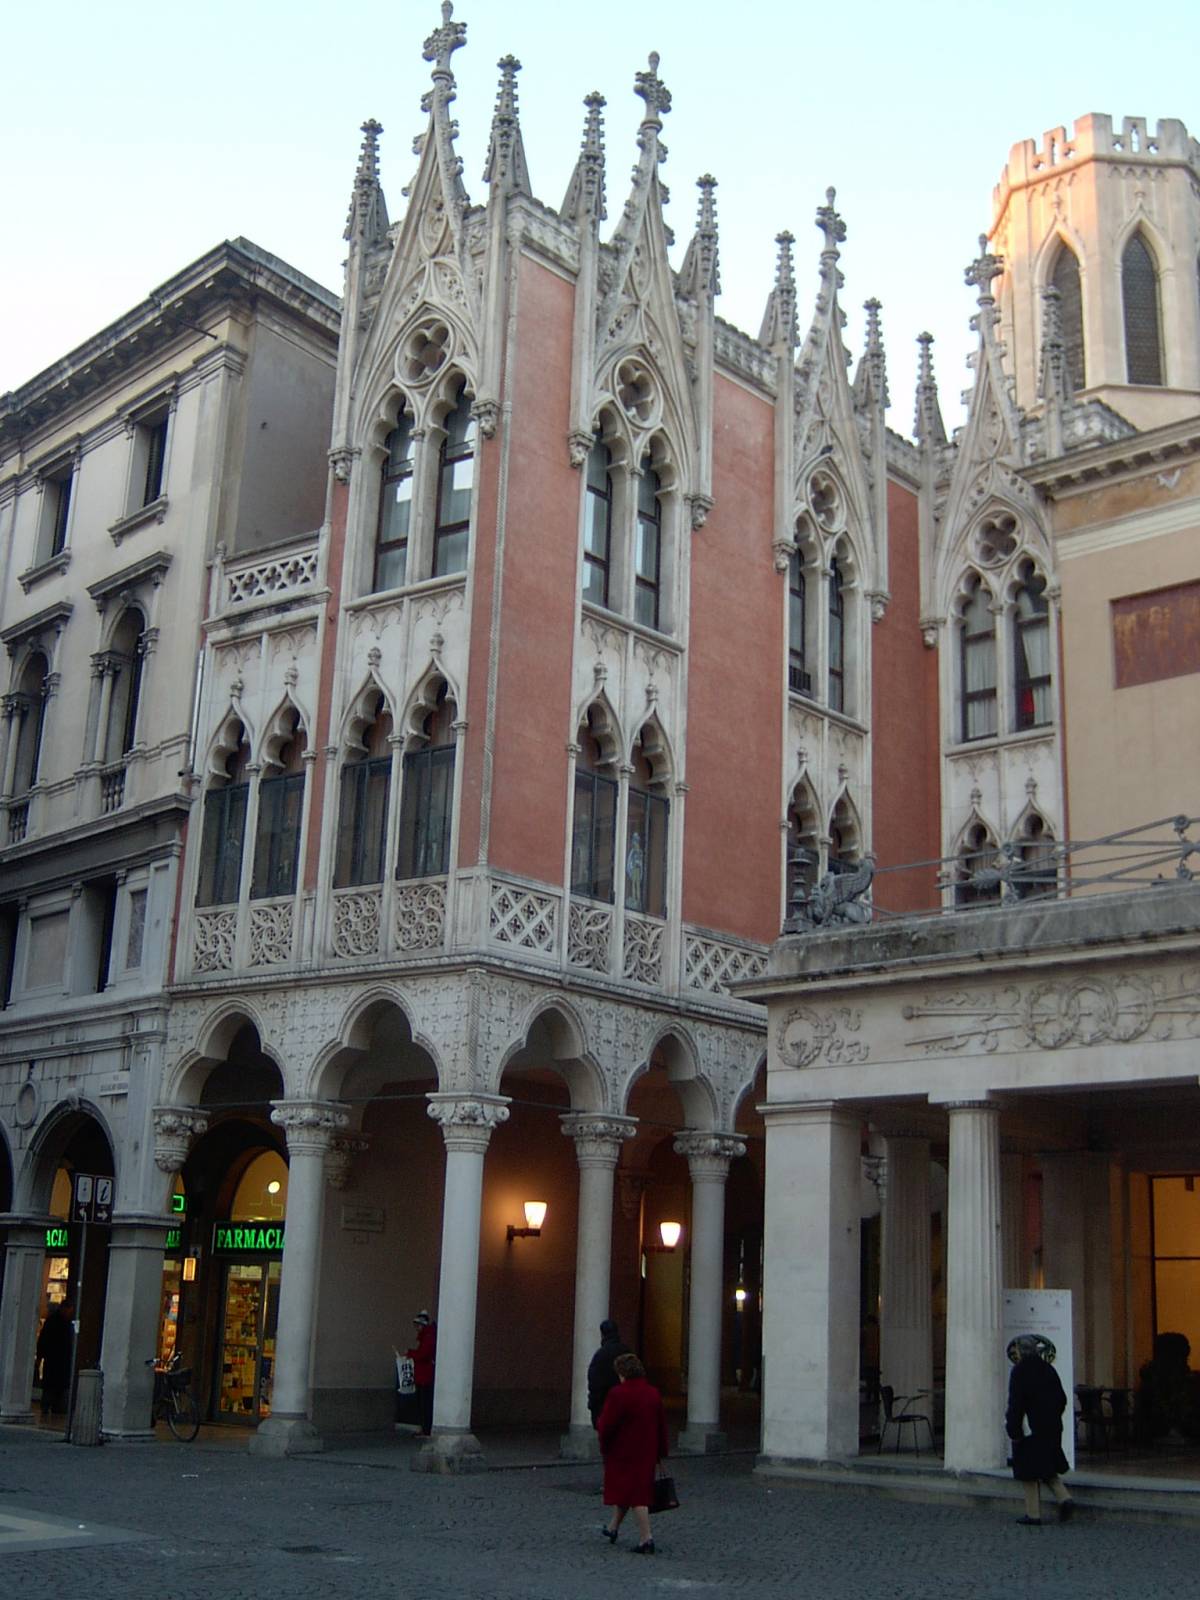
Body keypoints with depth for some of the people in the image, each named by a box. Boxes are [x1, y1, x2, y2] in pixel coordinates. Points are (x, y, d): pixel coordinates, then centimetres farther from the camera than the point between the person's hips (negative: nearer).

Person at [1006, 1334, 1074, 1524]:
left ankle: (1033, 1514, 6)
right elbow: (1061, 1398, 10)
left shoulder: (1020, 1371, -13)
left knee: (1029, 1472, 4)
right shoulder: (1048, 1369, 6)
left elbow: (1016, 1403, -17)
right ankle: (1064, 1499, 1)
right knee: (1047, 1469, 19)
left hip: (1030, 1429, -7)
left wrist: (1013, 1430, -13)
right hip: (1051, 1428, 7)